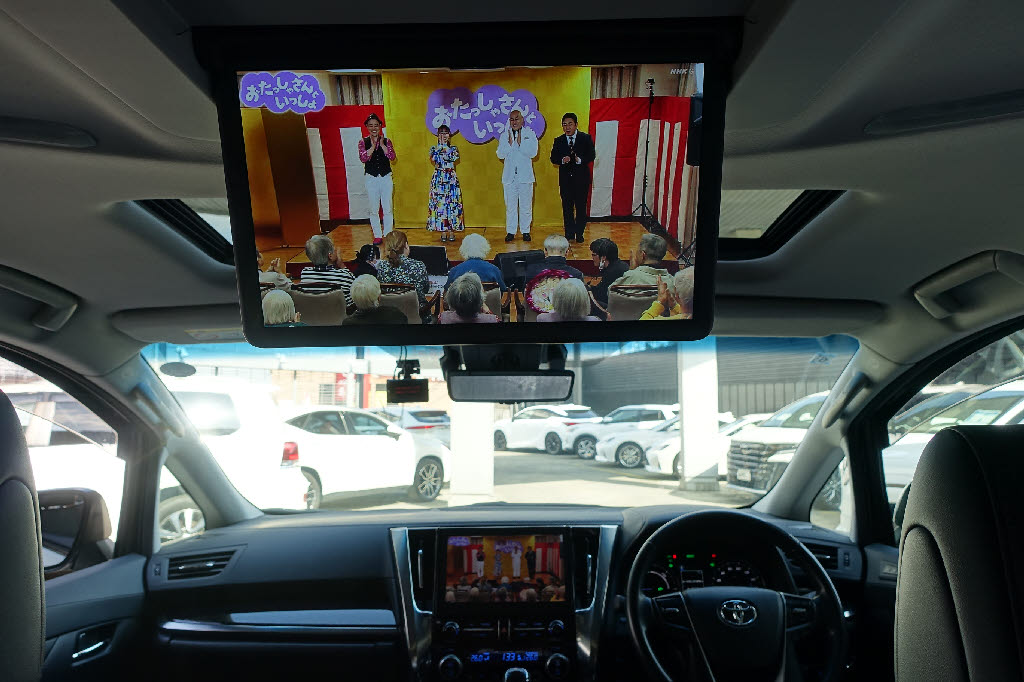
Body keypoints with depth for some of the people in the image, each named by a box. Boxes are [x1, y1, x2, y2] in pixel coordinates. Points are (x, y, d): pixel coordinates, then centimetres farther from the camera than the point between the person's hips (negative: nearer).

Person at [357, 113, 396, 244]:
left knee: (387, 208, 1)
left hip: (386, 178, 0)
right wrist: (373, 145, -17)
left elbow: (392, 157, -10)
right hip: (371, 178, 0)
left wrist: (382, 144, -15)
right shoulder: (363, 142, 2)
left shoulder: (386, 141, 5)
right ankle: (377, 235, 12)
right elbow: (363, 158, -14)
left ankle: (388, 235, 11)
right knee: (374, 209, 4)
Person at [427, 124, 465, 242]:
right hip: (438, 178, 0)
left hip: (451, 178, 0)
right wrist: (440, 145, -7)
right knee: (439, 204, -3)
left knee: (452, 203, -3)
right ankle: (443, 232, 4)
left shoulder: (454, 148, 7)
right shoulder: (434, 148, 7)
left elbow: (453, 157, -12)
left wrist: (445, 145, -8)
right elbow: (433, 159, -12)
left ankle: (452, 231, 5)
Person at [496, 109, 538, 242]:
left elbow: (533, 153, -6)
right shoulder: (504, 135, 9)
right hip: (509, 175, 1)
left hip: (525, 175, -1)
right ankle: (510, 231, 10)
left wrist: (520, 143, -12)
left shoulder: (530, 134, 5)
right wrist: (510, 143, -13)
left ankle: (525, 231, 12)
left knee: (525, 205, 2)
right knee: (510, 205, 3)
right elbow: (500, 154, 0)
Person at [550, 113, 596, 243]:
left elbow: (591, 155, -2)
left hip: (581, 178, -2)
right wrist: (562, 160, -16)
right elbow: (553, 158, 5)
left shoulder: (586, 138, 2)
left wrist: (580, 160, -20)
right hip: (565, 178, 2)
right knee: (567, 207, 6)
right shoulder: (558, 141, 8)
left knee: (581, 207, 1)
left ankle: (579, 234, 11)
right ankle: (569, 234, 16)